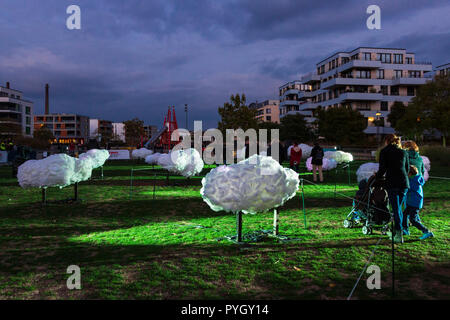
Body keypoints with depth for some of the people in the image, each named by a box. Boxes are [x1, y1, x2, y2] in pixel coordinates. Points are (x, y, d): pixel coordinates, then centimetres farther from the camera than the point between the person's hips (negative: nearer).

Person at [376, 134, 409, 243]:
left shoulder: (384, 151, 3)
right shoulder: (403, 152, 15)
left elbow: (382, 168, -4)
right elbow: (407, 169, 18)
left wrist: (377, 177, 12)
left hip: (392, 183, -4)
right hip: (404, 183, 4)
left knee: (396, 208, -3)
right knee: (398, 207, 16)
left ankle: (399, 234, -8)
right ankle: (395, 232, 25)